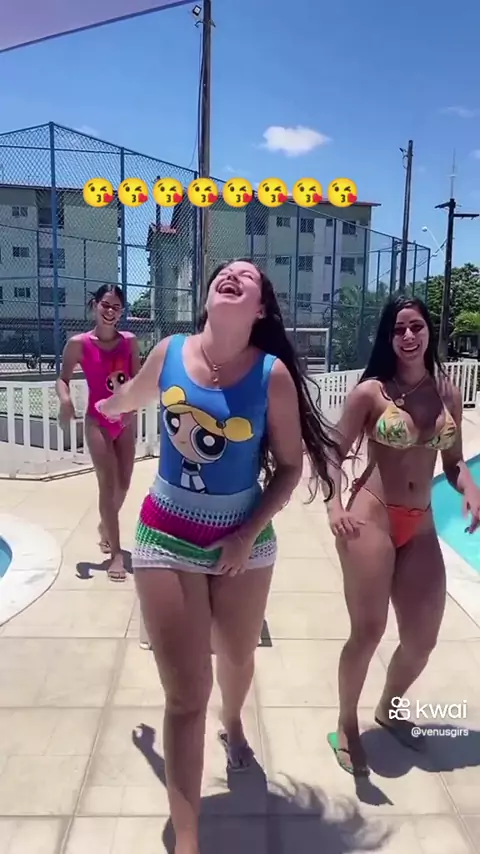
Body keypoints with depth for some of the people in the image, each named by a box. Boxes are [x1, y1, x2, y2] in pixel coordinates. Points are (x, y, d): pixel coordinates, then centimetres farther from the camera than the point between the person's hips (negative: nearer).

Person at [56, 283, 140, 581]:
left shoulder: (130, 341, -2)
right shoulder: (79, 343, -9)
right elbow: (63, 379, -1)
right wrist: (65, 399, -22)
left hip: (126, 420, 4)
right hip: (97, 422, -4)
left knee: (124, 483, 13)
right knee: (108, 484, -7)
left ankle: (105, 525, 43)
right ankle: (116, 554, 2)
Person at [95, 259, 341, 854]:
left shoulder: (272, 374, -14)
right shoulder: (169, 352, -8)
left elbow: (290, 467, -8)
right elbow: (133, 396, 15)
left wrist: (249, 535, -15)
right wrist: (105, 406, 36)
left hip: (244, 538, 1)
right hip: (167, 537, 0)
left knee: (237, 656, 26)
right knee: (186, 695, 0)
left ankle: (233, 724, 61)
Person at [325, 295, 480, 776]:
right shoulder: (370, 392, -7)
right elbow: (334, 455, -7)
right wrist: (333, 506, -22)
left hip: (421, 526, 5)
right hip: (371, 516, -5)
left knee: (423, 638, 12)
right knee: (368, 631, -3)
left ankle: (388, 710, 43)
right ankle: (346, 728, 24)